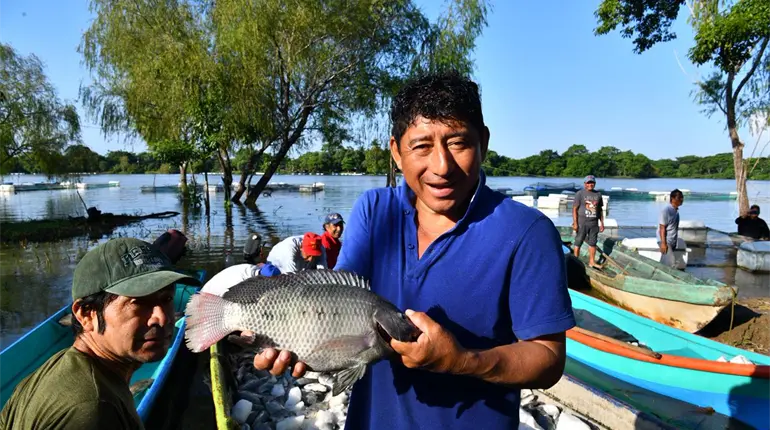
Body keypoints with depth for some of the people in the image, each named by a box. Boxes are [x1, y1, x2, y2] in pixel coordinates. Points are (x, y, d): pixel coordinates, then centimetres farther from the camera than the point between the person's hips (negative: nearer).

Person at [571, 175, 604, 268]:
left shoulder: (598, 194, 10)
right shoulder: (580, 194, -4)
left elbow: (600, 210, 15)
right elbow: (574, 209, -8)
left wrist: (602, 223, 11)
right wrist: (575, 223, -14)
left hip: (594, 223, 5)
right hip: (582, 223, -4)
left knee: (592, 243, 10)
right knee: (578, 242, 2)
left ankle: (592, 262, 18)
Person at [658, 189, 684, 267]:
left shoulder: (676, 210, 8)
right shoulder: (666, 210, -18)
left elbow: (674, 227, 15)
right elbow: (662, 228, -19)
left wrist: (675, 242, 18)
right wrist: (663, 243, -22)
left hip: (672, 241, 8)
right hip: (666, 241, -8)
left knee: (664, 264, 13)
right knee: (672, 264, -14)